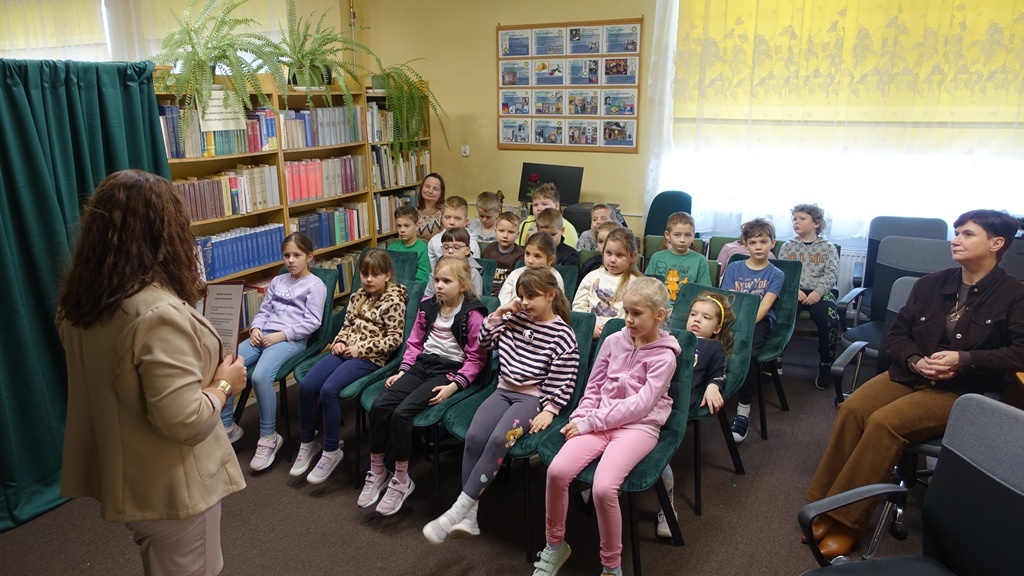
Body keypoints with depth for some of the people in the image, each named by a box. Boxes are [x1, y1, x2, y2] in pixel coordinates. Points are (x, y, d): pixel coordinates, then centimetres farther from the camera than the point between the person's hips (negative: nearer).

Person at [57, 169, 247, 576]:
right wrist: (224, 383, -13)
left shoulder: (79, 302, -3)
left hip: (122, 477, 8)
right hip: (169, 489, -8)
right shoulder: (159, 312, -30)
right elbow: (184, 421, -30)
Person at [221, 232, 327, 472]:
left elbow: (312, 322, -7)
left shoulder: (315, 285, 2)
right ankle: (227, 426, 2)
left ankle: (269, 437, -16)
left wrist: (281, 335, -15)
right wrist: (255, 329, -1)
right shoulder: (277, 281, 24)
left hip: (291, 340, -7)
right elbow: (263, 311, 21)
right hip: (263, 335, 7)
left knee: (260, 376, -33)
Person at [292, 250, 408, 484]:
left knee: (328, 390, -28)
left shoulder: (394, 300, -5)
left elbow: (395, 338, -9)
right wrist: (339, 342, 1)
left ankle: (331, 450, -10)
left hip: (369, 357, -7)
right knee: (306, 385, -14)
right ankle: (307, 443, 5)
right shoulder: (357, 296, 16)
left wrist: (361, 349, -13)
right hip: (345, 351, 7)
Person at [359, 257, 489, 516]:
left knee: (402, 412, -24)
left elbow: (476, 357, -7)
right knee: (379, 406, -15)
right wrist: (403, 371, 5)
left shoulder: (472, 314, -7)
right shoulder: (428, 307, 10)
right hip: (422, 365, 6)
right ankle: (376, 472, 3)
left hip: (449, 370, -6)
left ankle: (401, 480, -5)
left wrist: (454, 385, -16)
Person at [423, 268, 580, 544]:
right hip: (503, 391, 5)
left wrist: (550, 411, -16)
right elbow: (485, 340, 17)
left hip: (533, 398, -5)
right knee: (474, 436, -23)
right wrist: (499, 312, 5)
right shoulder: (515, 318, 9)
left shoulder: (562, 333, -6)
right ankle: (469, 515, -17)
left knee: (498, 439, -32)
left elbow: (563, 381, -7)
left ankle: (458, 509, -26)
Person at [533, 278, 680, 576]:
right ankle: (555, 545, 4)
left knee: (603, 487, -30)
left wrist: (590, 422, -17)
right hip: (599, 422, 4)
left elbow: (640, 405, -15)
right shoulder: (613, 341, 8)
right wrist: (580, 418, -4)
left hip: (639, 427, -4)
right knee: (557, 470, -21)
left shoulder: (664, 356, -7)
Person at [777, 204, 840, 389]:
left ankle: (825, 366, -11)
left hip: (820, 292, 0)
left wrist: (818, 292, -16)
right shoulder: (787, 247, 16)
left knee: (829, 319, -29)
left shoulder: (827, 248, 13)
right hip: (793, 291, 0)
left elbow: (831, 275, 2)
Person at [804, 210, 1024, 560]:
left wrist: (965, 359, -22)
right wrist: (915, 361, -10)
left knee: (885, 422, -29)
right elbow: (897, 334, 11)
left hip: (964, 391, -4)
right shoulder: (930, 284, 8)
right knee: (852, 410, -24)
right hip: (910, 374, 5)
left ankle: (846, 521, -21)